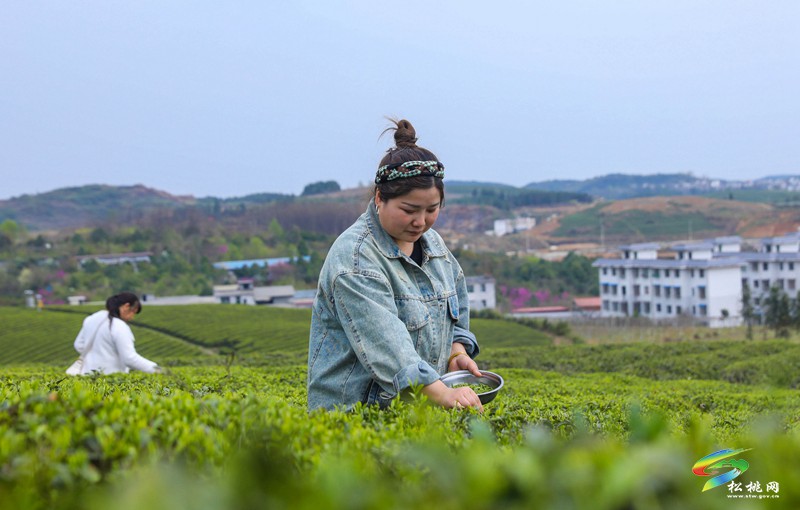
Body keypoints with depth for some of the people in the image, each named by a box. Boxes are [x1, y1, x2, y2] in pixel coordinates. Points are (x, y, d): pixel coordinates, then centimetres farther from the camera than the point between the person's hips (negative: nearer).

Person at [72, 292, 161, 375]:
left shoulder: (92, 319, 10)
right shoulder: (119, 327, -15)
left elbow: (79, 345, 19)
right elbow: (130, 358, -19)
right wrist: (153, 368, -14)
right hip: (111, 376, -8)